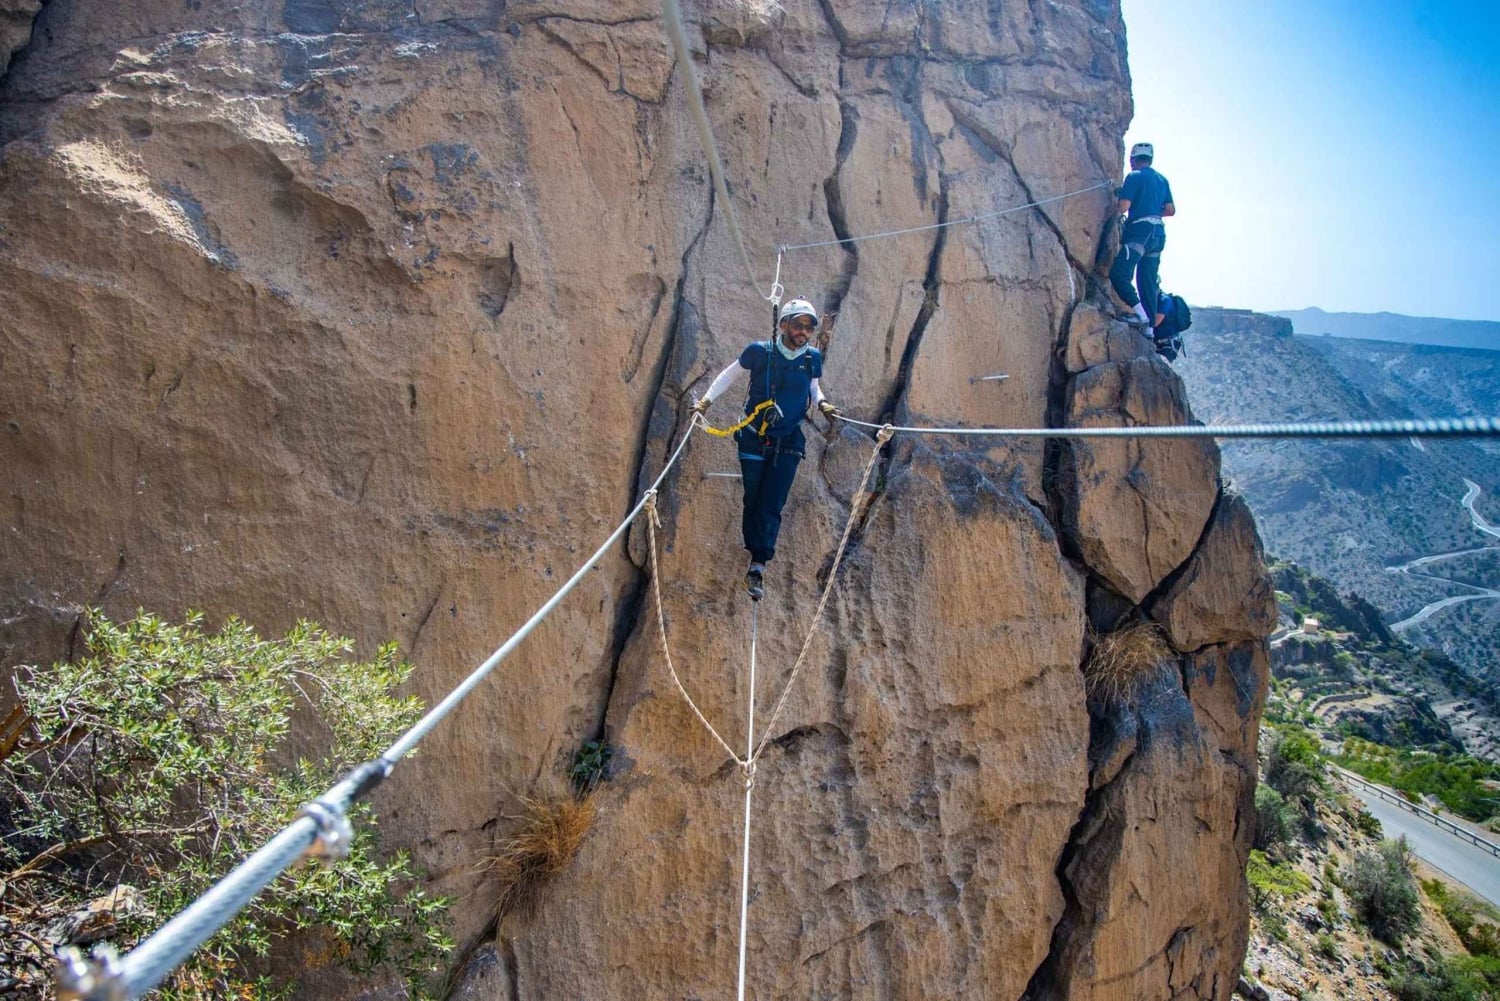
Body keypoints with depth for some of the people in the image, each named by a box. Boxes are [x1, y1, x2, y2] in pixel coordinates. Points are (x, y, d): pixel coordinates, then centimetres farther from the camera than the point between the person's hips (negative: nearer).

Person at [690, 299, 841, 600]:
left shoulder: (813, 358, -4)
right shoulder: (759, 352, -12)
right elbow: (729, 375, 3)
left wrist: (822, 403, -4)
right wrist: (707, 400, -6)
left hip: (788, 443, 1)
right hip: (754, 439, -1)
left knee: (772, 505, -6)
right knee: (753, 499, 4)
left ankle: (757, 567, -7)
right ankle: (757, 559, 20)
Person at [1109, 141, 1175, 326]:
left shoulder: (1134, 176, -3)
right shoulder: (1162, 180, 17)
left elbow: (1123, 207, -12)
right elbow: (1171, 210, 17)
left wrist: (1119, 195, 10)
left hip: (1140, 230, -8)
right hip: (1158, 233, 8)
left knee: (1118, 273, -14)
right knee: (1147, 279, 11)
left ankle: (1139, 311, -27)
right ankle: (1151, 322, 8)